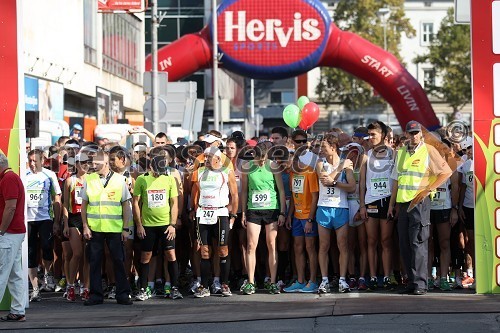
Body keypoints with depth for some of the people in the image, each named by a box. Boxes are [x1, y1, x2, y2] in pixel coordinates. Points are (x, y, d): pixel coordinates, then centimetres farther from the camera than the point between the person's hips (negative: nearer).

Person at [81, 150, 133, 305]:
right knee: (94, 262, 4)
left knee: (118, 261, 2)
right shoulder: (89, 180, 5)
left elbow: (126, 205, 4)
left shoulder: (119, 180, 2)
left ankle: (123, 294, 10)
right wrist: (85, 226, 1)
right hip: (94, 228, 1)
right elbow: (84, 204, 9)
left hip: (115, 228, -1)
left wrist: (126, 228, -1)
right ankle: (96, 294, 12)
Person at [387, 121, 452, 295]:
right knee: (404, 245, 6)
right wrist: (391, 204, 16)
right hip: (402, 203, 6)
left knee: (418, 243, -10)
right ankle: (411, 281, 12)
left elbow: (446, 172, -5)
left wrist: (427, 190, -11)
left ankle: (420, 284, -10)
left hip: (420, 202, -6)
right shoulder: (401, 152, 16)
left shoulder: (428, 150, -2)